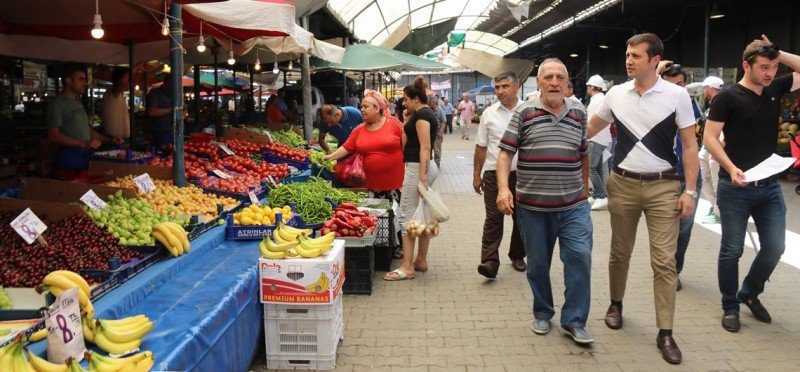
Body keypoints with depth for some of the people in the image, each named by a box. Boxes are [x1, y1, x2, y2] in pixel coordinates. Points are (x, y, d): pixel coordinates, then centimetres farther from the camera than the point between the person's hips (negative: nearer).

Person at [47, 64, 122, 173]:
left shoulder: (78, 103, 21)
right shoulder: (56, 103, -7)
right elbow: (53, 135, -16)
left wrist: (110, 140, 20)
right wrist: (83, 144, -21)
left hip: (87, 155, 8)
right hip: (70, 158, -8)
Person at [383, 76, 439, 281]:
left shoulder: (421, 114, -13)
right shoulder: (428, 113, 18)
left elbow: (425, 147, -21)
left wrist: (421, 177, -24)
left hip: (418, 167, -11)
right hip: (426, 167, 11)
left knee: (406, 215, -8)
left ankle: (407, 267, -6)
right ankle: (421, 261, 20)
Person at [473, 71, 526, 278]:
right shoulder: (489, 114, 5)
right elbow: (481, 147, 8)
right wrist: (476, 175, 6)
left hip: (522, 174, 0)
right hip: (494, 174, 0)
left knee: (520, 218, 11)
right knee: (493, 219, -5)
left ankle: (517, 256, 27)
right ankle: (489, 262, -8)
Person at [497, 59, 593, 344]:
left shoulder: (579, 113, 8)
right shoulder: (524, 113, 0)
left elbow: (584, 154, 17)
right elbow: (506, 152, -3)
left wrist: (584, 189, 20)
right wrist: (503, 188, -15)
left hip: (573, 205, 1)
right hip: (532, 205, -1)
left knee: (580, 257, -7)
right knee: (538, 263, 9)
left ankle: (574, 321, 6)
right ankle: (542, 313, 30)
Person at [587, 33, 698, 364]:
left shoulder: (676, 95, -5)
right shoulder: (616, 94, 2)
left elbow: (690, 146, -3)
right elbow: (589, 129, 16)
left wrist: (690, 190, -7)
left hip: (663, 187, -2)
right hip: (623, 184, 3)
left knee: (664, 260, -4)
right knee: (619, 252, 14)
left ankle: (665, 333, 5)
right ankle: (616, 304, 37)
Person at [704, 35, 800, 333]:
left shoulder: (775, 90, 8)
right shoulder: (728, 96, -8)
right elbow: (709, 137, -12)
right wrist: (731, 168, -24)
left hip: (769, 186, 6)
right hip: (736, 186, -5)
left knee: (775, 247, 8)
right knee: (732, 250, 3)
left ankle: (749, 294, 30)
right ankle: (730, 307, 18)